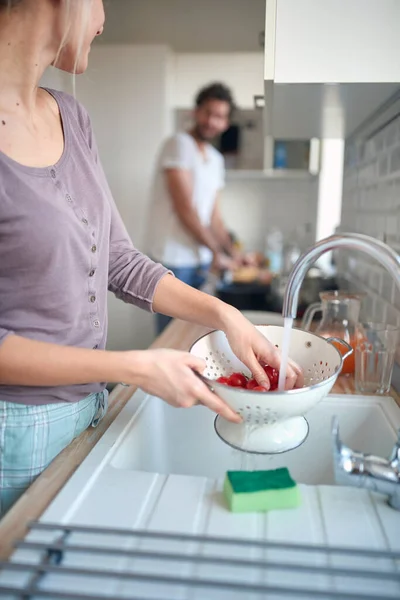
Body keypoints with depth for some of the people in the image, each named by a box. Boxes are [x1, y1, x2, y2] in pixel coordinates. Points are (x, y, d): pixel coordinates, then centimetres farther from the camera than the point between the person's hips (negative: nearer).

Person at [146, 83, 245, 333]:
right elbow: (184, 207, -15)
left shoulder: (216, 159, 15)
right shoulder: (179, 144, -8)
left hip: (201, 260, 7)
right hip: (173, 259, -7)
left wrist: (233, 252, 8)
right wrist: (216, 251, -10)